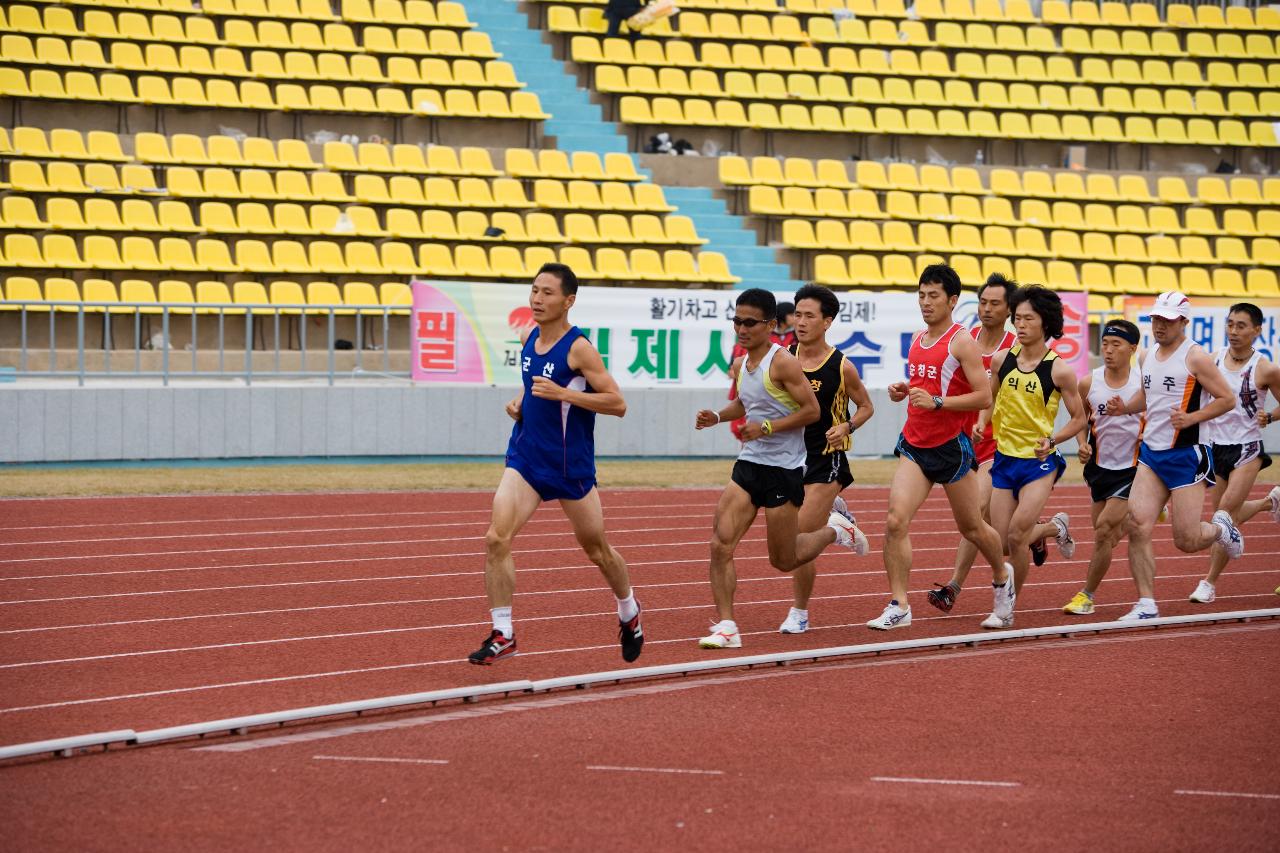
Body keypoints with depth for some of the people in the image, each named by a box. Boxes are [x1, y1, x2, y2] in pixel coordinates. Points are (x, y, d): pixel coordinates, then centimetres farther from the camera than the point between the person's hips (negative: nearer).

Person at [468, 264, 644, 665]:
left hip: (570, 464, -5)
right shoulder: (530, 340, 5)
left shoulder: (578, 348, -15)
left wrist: (562, 394, -27)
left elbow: (617, 403, -18)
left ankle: (629, 614, 39)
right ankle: (502, 634, -8)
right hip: (525, 457, 5)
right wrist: (520, 402, 4)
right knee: (496, 538, -14)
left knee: (597, 550, 12)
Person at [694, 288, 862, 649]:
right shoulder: (740, 364, 9)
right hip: (749, 464, 7)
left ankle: (835, 529, 32)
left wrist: (767, 427, -22)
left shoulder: (783, 363, -15)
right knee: (720, 544, -10)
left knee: (784, 560, 5)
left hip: (782, 470, -7)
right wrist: (718, 416, 9)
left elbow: (811, 410, -16)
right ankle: (726, 626, -7)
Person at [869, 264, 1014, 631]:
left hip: (951, 446, -5)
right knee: (895, 521, -13)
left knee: (971, 527, 12)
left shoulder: (962, 342, -12)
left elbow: (984, 397, -17)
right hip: (915, 445, 5)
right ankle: (898, 606, -12)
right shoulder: (917, 341, 10)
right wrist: (902, 391, 4)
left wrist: (936, 402, -25)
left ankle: (1002, 575, 42)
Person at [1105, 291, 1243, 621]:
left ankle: (1221, 528, 34)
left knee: (1186, 541, -2)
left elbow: (1227, 399, -11)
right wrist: (1125, 407, 6)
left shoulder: (1196, 358, -11)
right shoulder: (1148, 356, 9)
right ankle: (1146, 605, -5)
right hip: (1150, 453, 6)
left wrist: (1191, 418, -22)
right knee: (1137, 528, -11)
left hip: (1186, 456, -6)